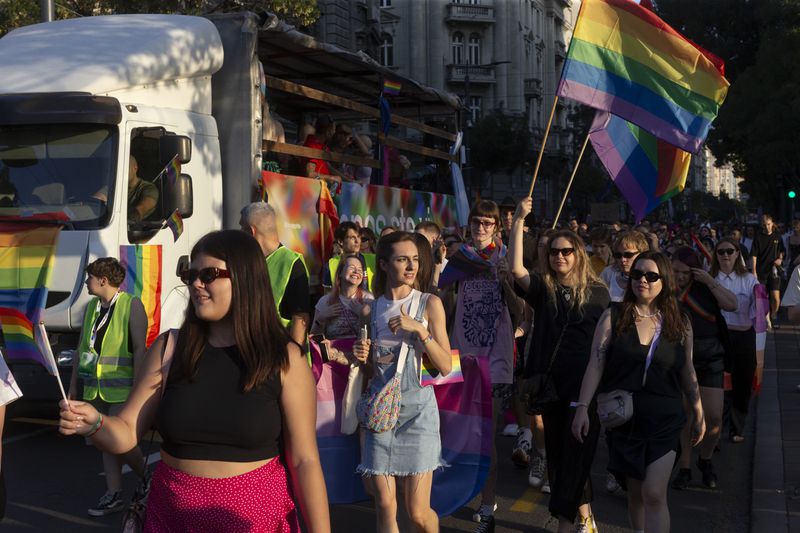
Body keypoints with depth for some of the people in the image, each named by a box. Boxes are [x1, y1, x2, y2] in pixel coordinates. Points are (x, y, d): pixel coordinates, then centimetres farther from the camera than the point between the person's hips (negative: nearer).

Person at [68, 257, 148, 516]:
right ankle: (114, 496, 16)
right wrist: (73, 385, 15)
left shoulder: (131, 305, -9)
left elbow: (140, 349, -14)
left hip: (121, 387, -7)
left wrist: (137, 389, -18)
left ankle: (146, 476, 18)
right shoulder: (91, 307, 11)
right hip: (95, 387, 7)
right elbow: (80, 348, 16)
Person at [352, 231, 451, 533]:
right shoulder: (372, 309, 6)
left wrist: (420, 330, -18)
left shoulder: (430, 304, -2)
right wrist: (363, 357, -4)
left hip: (417, 409, -3)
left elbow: (446, 367, -7)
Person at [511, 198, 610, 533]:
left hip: (585, 385, -3)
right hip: (550, 382, 3)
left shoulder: (597, 292, 2)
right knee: (556, 451, 9)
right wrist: (518, 221, -16)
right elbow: (516, 268, -12)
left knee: (575, 452, -5)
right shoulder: (543, 288, 5)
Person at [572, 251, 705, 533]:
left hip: (664, 422, -1)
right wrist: (583, 407, -12)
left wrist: (699, 415, 14)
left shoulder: (680, 323, 1)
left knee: (654, 494, -9)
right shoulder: (613, 317, -2)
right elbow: (595, 365, -5)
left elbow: (687, 371, 10)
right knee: (635, 492, 11)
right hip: (624, 420, 1)